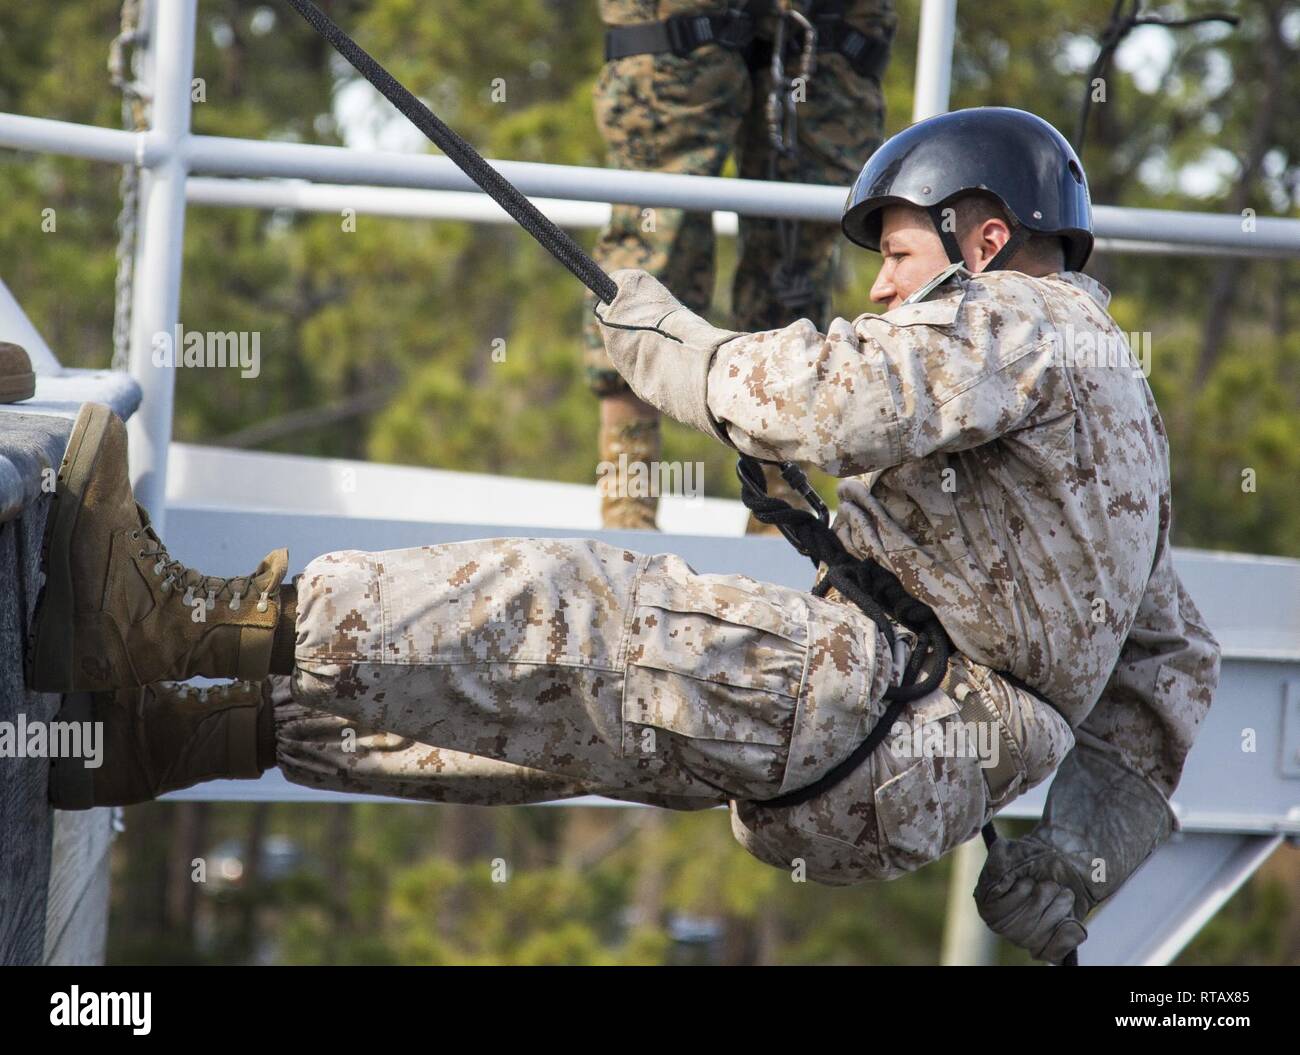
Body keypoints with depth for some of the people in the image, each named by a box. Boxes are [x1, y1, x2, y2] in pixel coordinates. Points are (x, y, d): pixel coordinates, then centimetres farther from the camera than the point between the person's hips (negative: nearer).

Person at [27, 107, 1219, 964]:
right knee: (541, 703, 3)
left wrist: (669, 341, -6)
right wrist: (1086, 853, 17)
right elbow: (1175, 665, 28)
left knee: (562, 616, -19)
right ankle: (163, 733, -2)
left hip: (877, 701, -10)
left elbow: (844, 402, -24)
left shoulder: (1021, 317, -2)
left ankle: (181, 619, -26)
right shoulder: (1115, 399, 30)